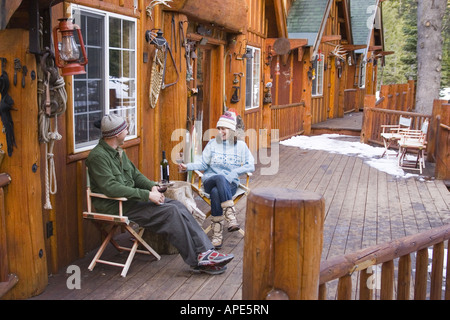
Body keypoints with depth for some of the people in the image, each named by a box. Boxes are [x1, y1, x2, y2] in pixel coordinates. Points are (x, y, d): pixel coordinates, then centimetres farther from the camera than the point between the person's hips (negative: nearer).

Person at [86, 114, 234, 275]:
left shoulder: (118, 151, 16)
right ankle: (197, 261, -14)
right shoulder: (98, 156, -15)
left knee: (178, 206, -9)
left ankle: (205, 251, -14)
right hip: (115, 206, -9)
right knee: (170, 211, -22)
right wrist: (147, 195, -24)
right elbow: (111, 188, -24)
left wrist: (152, 186, 0)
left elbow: (135, 174, 21)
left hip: (130, 197, 9)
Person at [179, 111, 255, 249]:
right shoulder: (212, 143, 12)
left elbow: (250, 165, 5)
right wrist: (188, 166, -9)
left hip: (230, 184, 0)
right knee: (220, 178, -38)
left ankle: (217, 235, -35)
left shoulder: (240, 145, 10)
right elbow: (203, 164, 9)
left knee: (216, 192, -37)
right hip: (210, 181, 1)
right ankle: (231, 216, -48)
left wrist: (233, 173, -9)